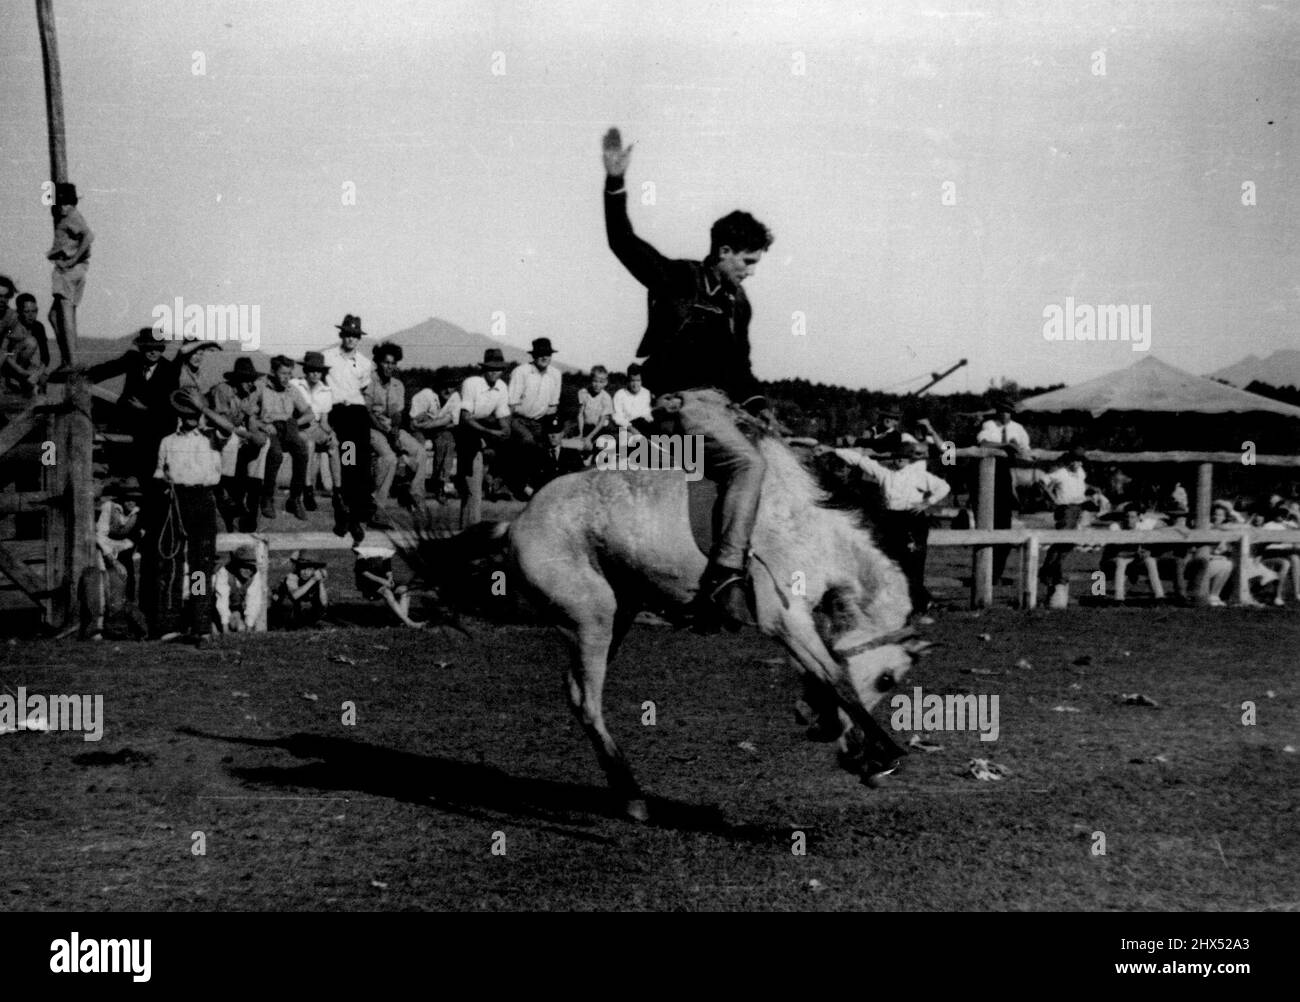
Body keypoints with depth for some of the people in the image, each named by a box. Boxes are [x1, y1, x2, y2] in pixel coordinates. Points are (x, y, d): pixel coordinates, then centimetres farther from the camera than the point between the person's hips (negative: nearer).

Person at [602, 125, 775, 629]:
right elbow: (623, 242, -10)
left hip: (716, 402, 9)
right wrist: (616, 183, -21)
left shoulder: (737, 303, 18)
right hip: (681, 399, -9)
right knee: (748, 462, -28)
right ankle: (724, 577, -34)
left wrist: (757, 404, 8)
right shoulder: (676, 280, -2)